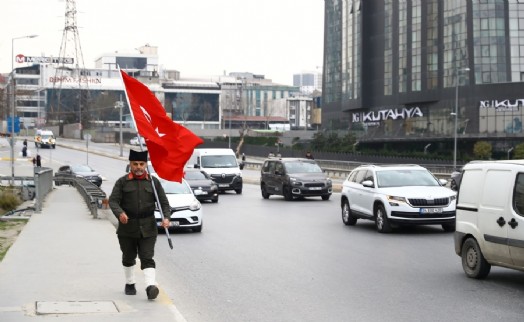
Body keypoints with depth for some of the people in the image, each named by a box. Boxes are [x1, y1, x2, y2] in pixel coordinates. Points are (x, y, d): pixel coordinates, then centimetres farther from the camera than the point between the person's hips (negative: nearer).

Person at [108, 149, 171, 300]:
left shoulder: (153, 182, 5)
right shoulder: (122, 182, 2)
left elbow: (164, 202, 4)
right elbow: (113, 200, -7)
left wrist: (166, 217, -14)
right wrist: (119, 213, -27)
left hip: (147, 228, -1)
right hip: (127, 227, 1)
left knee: (147, 258, -11)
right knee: (128, 257, 15)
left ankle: (151, 286, -21)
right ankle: (129, 284, 34)